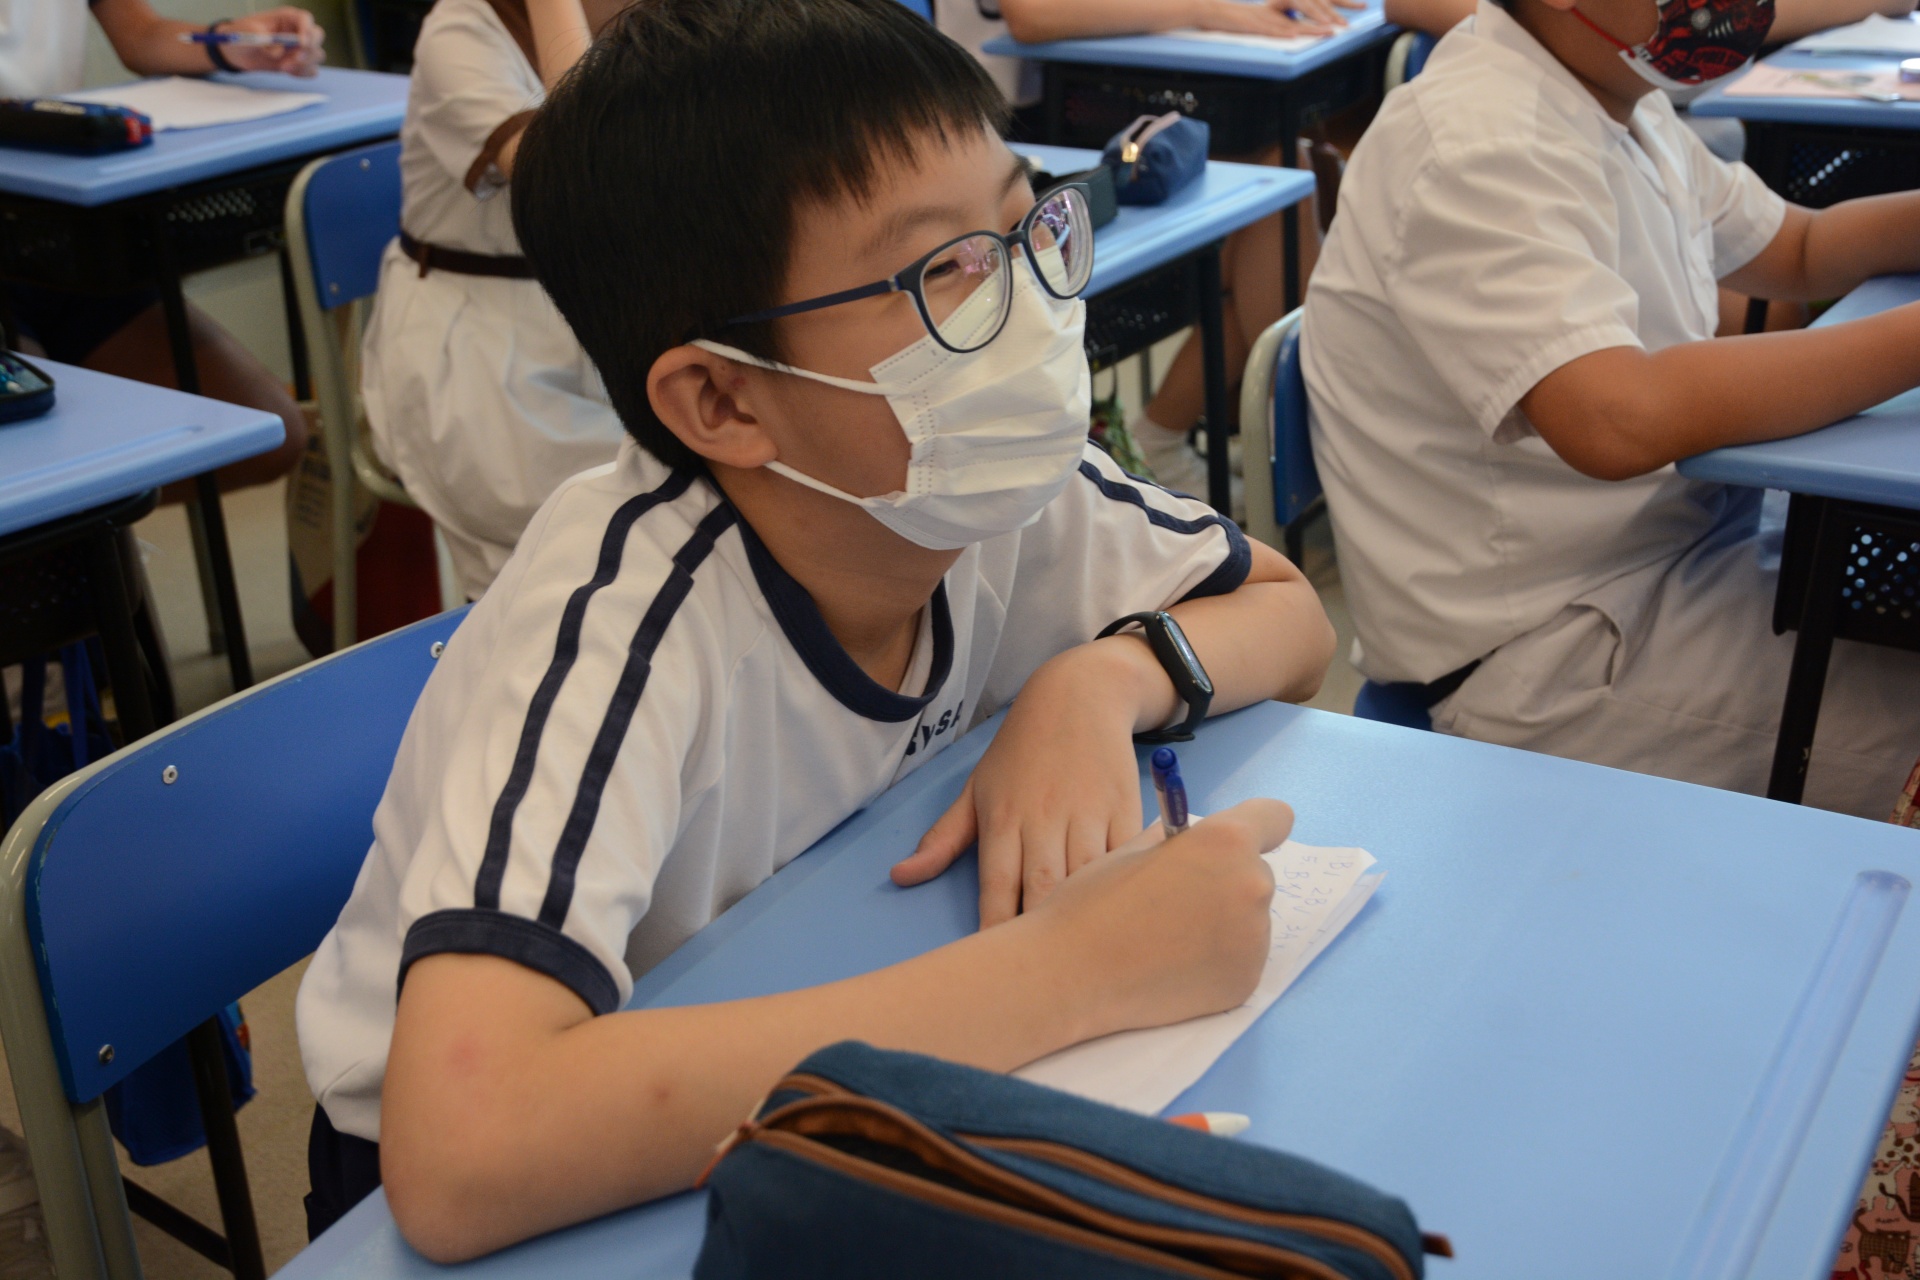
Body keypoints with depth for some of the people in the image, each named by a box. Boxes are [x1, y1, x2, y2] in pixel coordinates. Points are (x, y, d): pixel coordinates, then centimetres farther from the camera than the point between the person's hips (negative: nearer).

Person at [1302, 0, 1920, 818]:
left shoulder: (1625, 101, 9)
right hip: (1541, 655, -10)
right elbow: (1623, 421, -36)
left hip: (1678, 558, 10)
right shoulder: (1477, 143, -22)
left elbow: (1797, 253, 22)